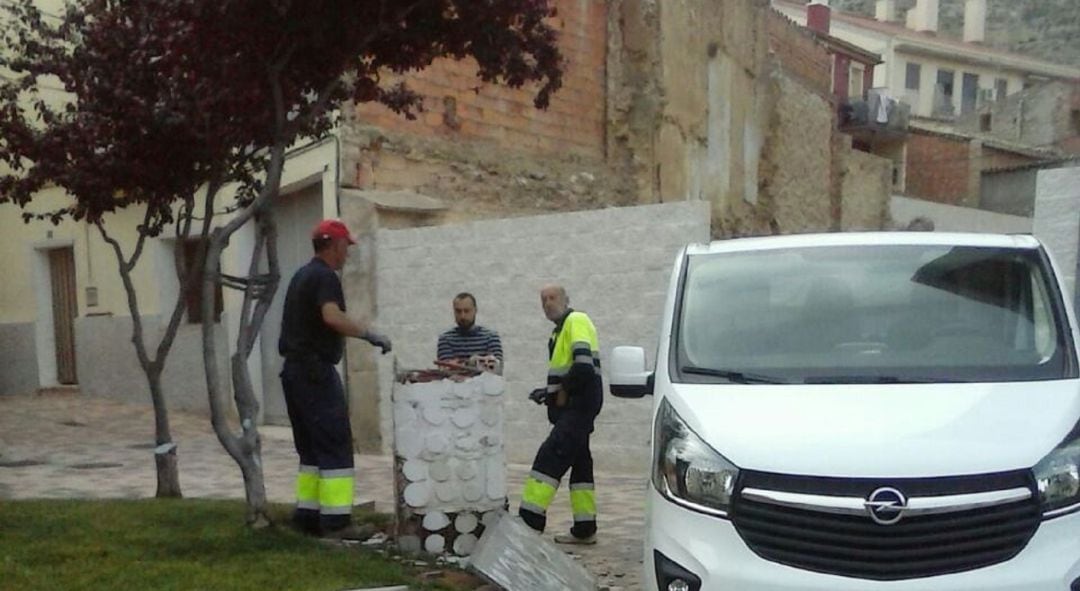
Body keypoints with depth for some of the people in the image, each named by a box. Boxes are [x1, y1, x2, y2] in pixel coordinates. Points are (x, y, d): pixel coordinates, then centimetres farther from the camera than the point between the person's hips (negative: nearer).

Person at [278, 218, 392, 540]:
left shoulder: (301, 275, 18)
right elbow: (332, 317, -29)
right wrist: (370, 334, -23)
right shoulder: (325, 276, -12)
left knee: (311, 447, 14)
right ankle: (336, 520, -6)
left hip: (294, 369, 10)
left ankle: (307, 514, 17)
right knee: (335, 447, -7)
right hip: (316, 371, -10)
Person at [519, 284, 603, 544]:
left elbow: (584, 365, -24)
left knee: (550, 457, -15)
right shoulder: (561, 328, 21)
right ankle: (584, 529, 17)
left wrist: (564, 391, -14)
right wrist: (550, 391, 11)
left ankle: (530, 520, -17)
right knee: (579, 462, 11)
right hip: (572, 406, 10)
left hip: (580, 404, -10)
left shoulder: (576, 321, -10)